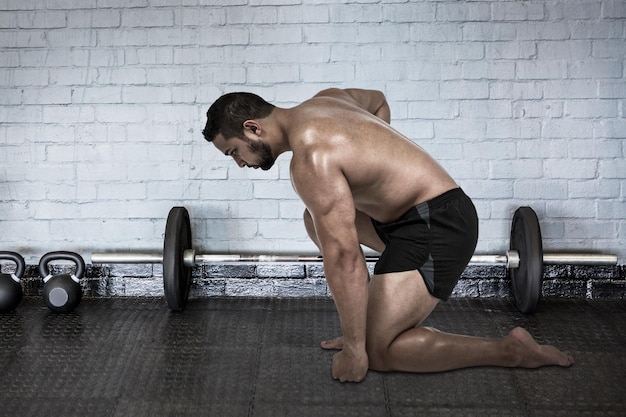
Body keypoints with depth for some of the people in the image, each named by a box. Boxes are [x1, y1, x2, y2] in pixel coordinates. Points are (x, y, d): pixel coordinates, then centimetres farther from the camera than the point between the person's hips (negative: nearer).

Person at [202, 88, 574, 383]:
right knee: (318, 218, 18)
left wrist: (355, 350, -19)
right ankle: (377, 322, 16)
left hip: (438, 227, -10)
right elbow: (378, 101, 31)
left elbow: (343, 255, -25)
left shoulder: (310, 157, -21)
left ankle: (512, 350, -1)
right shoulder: (323, 100, 9)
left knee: (377, 351, -7)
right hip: (414, 213, 10)